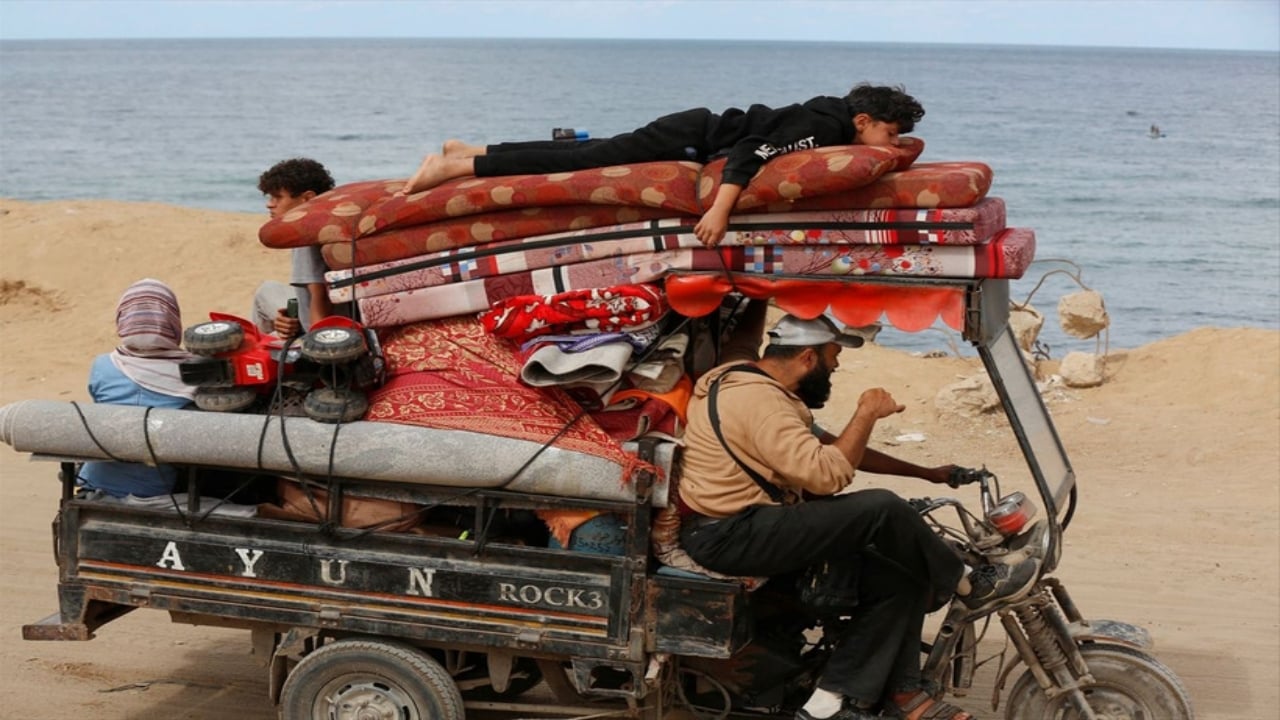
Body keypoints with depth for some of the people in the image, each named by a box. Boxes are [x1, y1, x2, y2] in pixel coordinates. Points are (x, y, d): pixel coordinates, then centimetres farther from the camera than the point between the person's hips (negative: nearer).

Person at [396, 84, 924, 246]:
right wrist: (720, 209, -40)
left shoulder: (836, 118, 6)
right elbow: (752, 151, -32)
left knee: (582, 156, 12)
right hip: (691, 140, -8)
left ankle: (466, 151, 19)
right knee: (582, 162, -10)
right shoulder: (824, 126, -22)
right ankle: (454, 167, -9)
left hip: (697, 133, 8)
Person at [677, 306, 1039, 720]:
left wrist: (925, 473, 21)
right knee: (883, 510, -19)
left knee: (899, 583, 3)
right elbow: (827, 474, -26)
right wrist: (867, 414, -13)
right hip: (731, 537, -11)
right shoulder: (758, 400, -19)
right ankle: (970, 588, 5)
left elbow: (832, 448, 22)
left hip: (752, 528, 11)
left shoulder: (762, 389, 16)